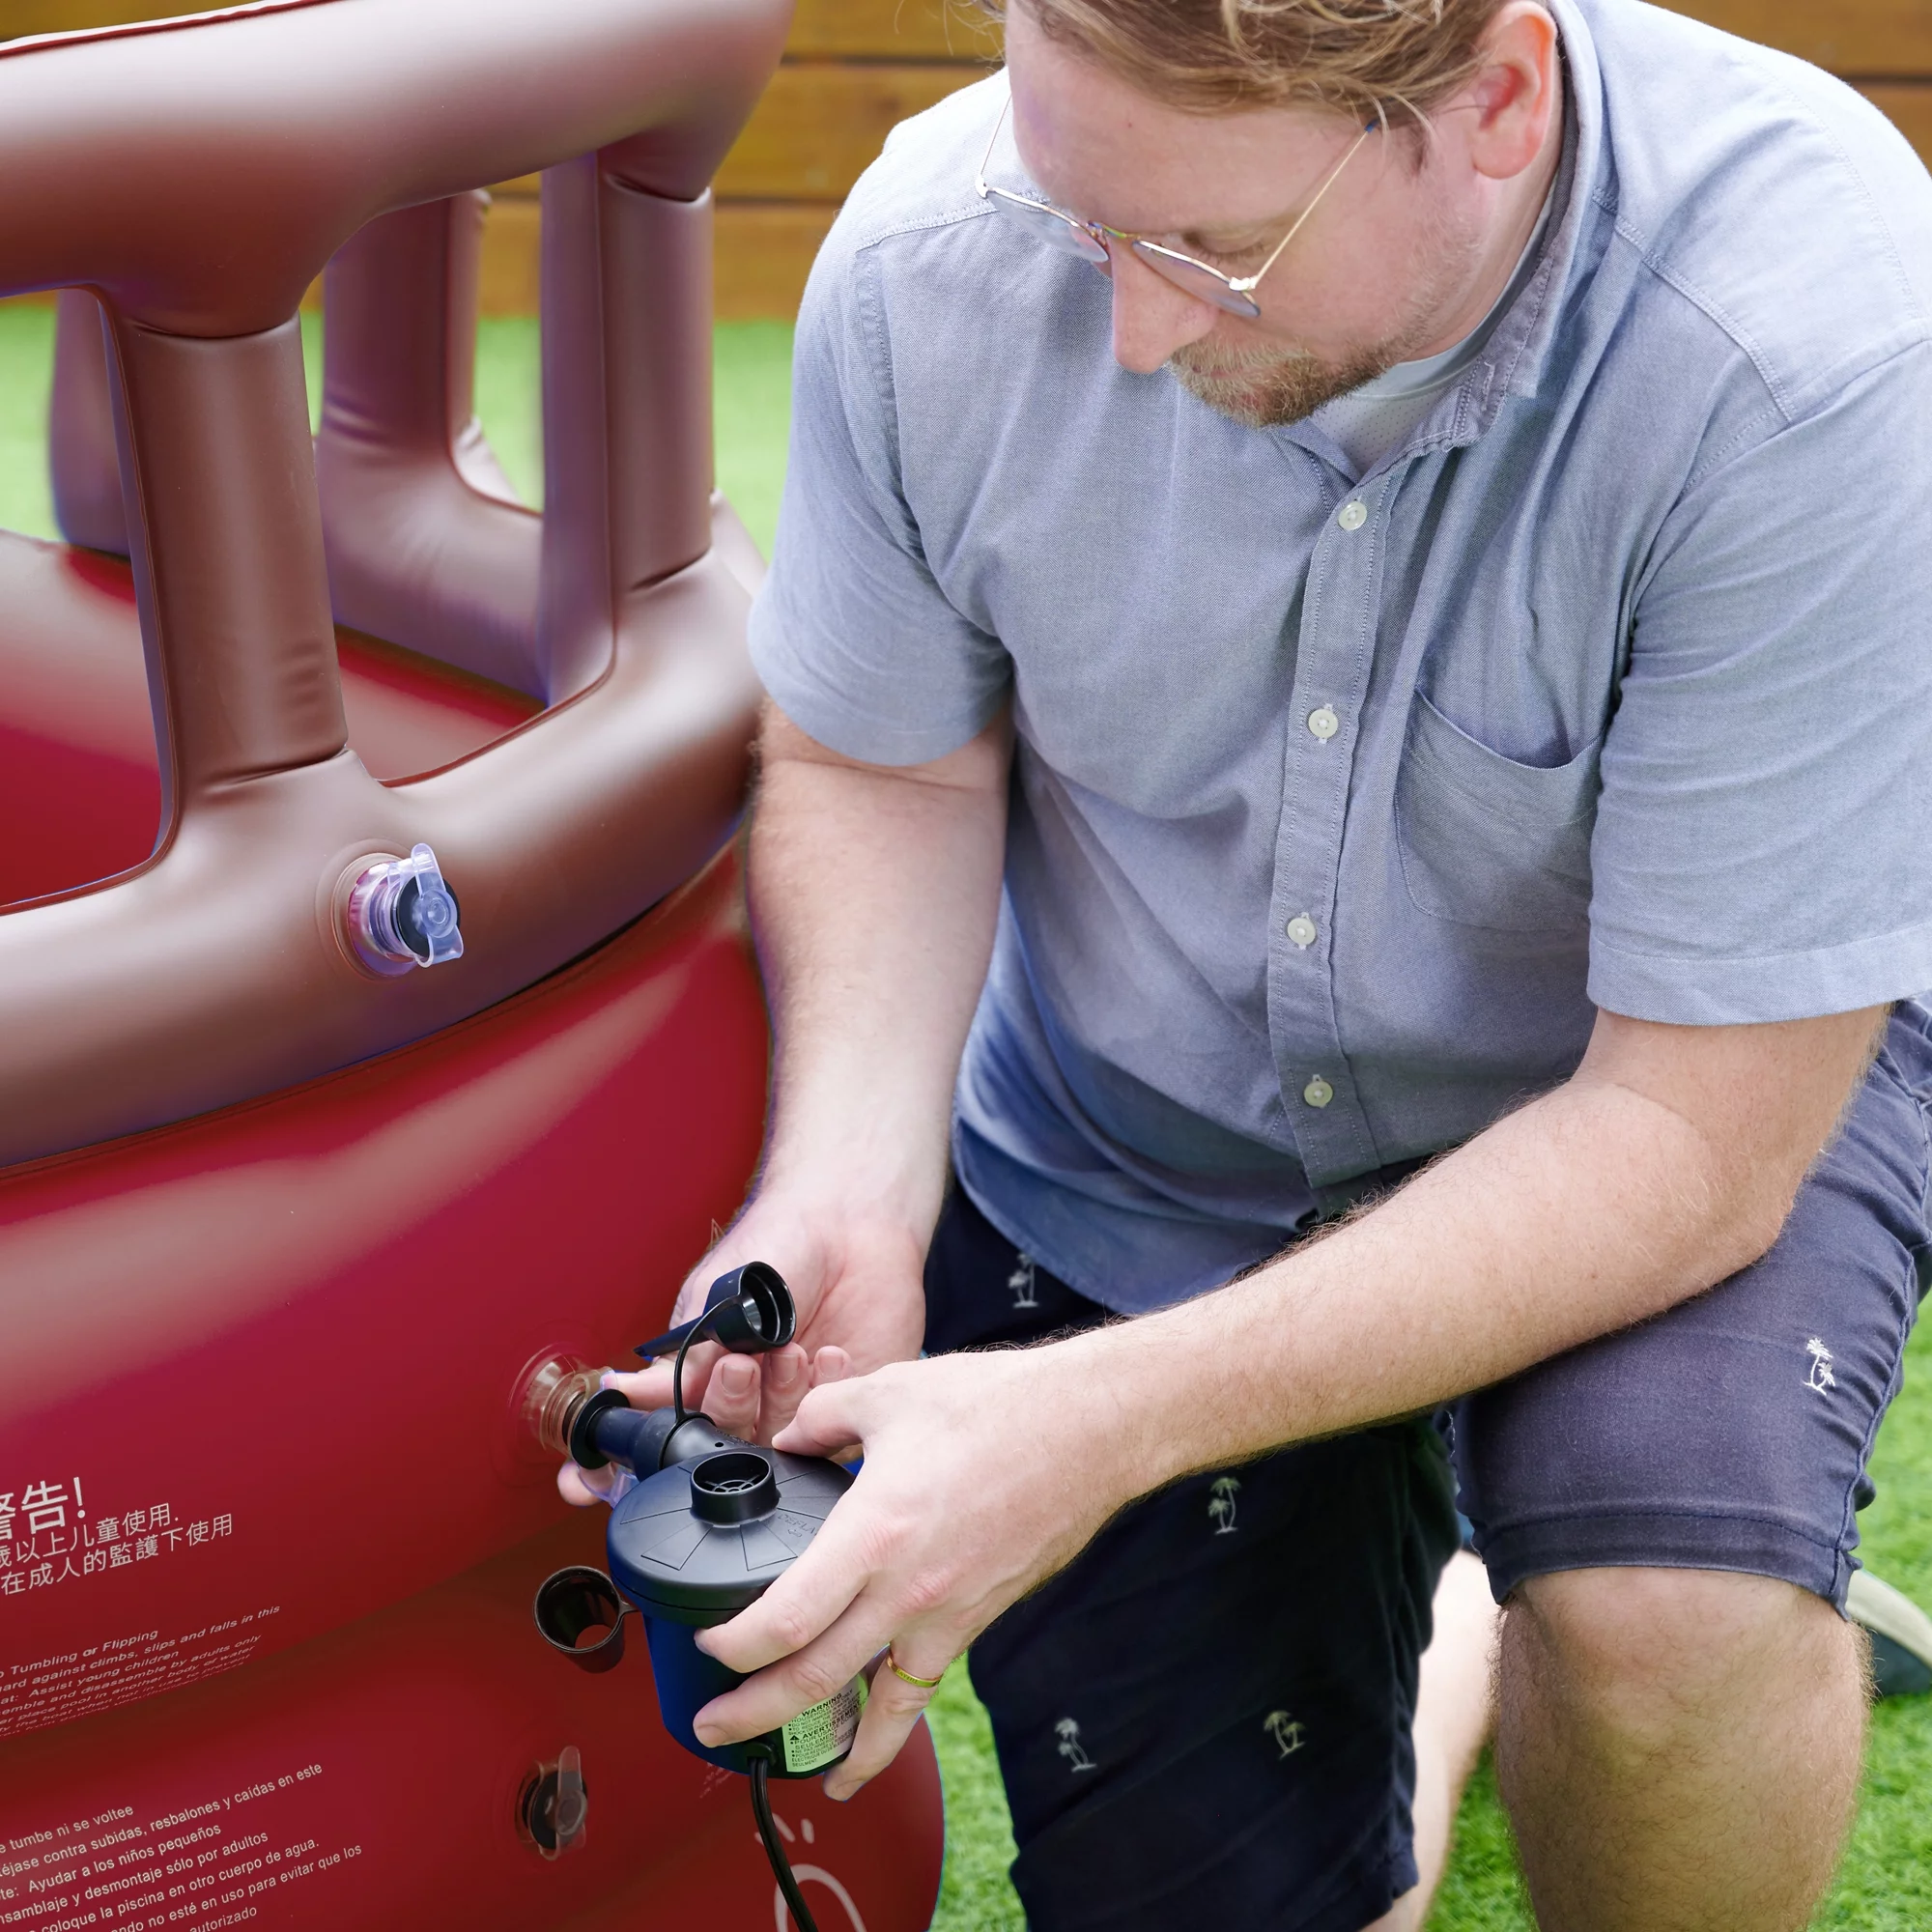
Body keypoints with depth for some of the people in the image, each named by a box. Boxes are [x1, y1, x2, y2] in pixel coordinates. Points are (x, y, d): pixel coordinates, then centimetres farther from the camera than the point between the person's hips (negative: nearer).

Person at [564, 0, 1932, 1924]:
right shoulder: (933, 263, -22)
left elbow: (1699, 1131, -29)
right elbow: (886, 772, -6)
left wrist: (1102, 1427, -35)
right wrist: (842, 1203, -24)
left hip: (1676, 1071, -2)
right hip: (1133, 1137, 3)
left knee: (1667, 1620, -33)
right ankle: (1392, 1579, 36)